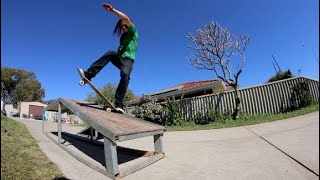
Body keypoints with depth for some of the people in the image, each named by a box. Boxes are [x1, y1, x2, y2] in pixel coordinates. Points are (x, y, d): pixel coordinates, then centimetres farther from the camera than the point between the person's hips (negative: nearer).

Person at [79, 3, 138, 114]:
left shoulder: (133, 32, 7)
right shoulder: (123, 36, 26)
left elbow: (126, 19, -11)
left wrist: (112, 10, -17)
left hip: (128, 59, -6)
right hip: (119, 58, 6)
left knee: (125, 75, -35)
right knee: (111, 53, -27)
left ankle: (119, 104, -41)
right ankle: (88, 74, -33)